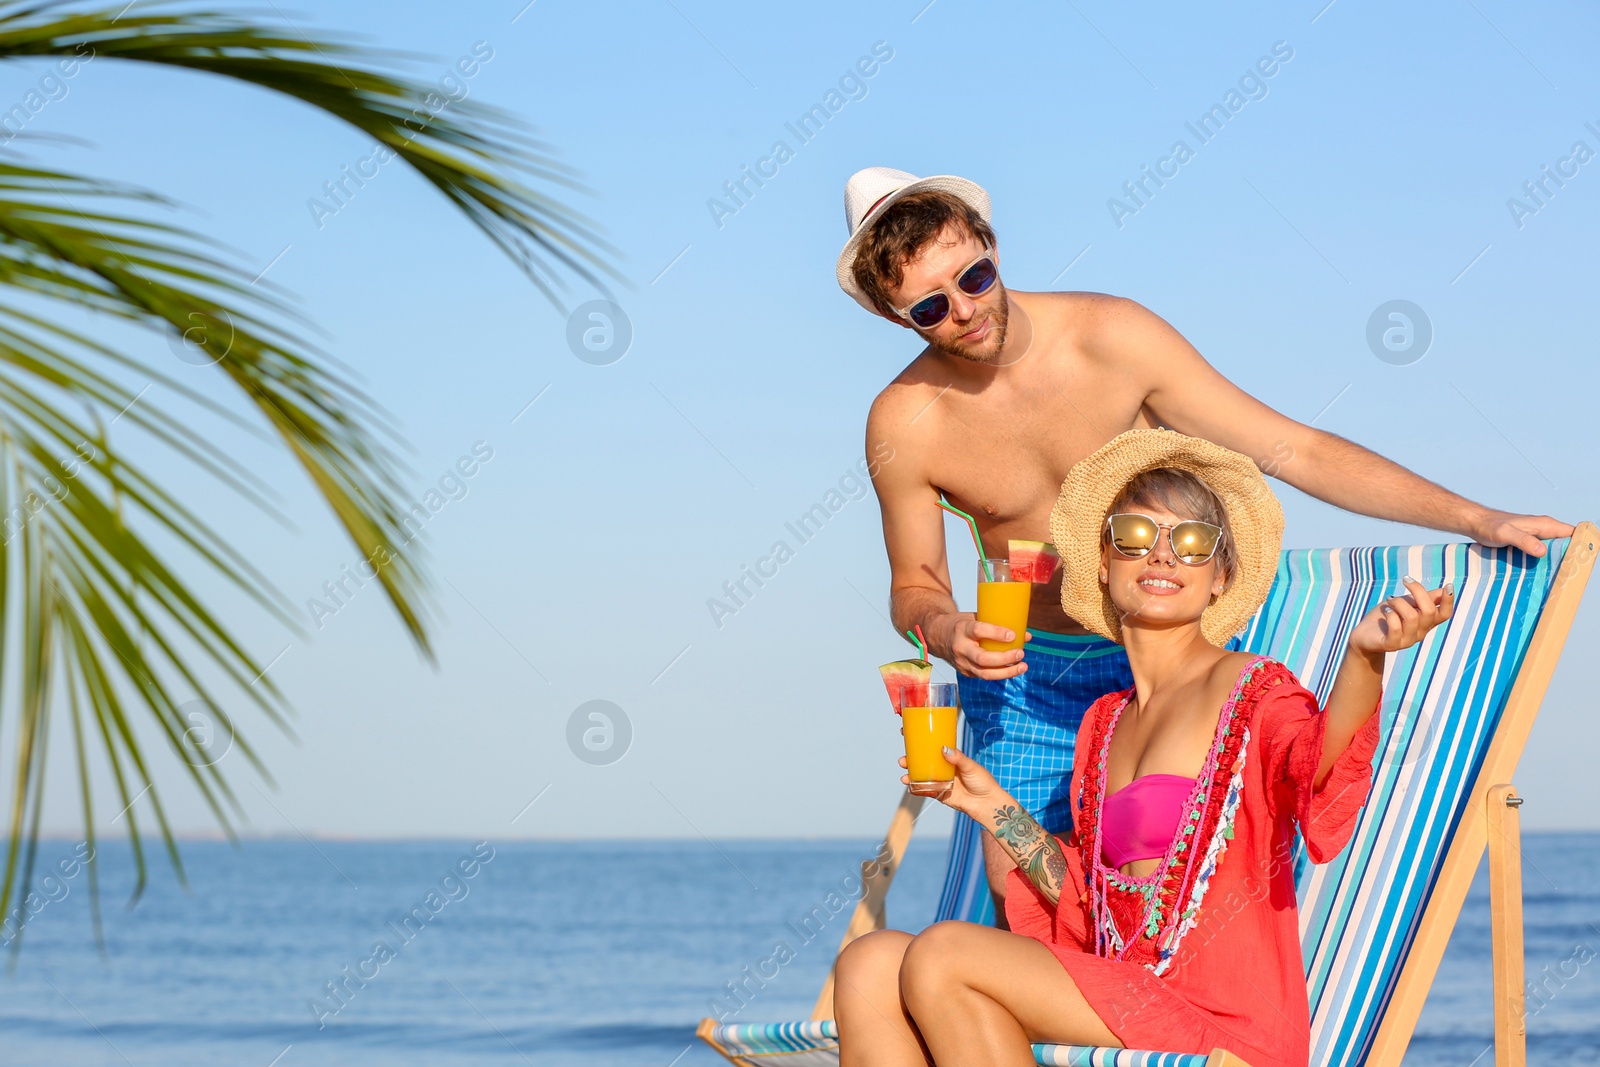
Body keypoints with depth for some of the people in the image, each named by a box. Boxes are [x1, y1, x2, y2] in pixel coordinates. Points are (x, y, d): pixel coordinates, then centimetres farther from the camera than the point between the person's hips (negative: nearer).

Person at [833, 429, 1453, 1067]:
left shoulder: (1253, 690, -2)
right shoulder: (1105, 722, 20)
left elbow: (1318, 766, -27)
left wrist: (1364, 656, -45)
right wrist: (994, 809, 17)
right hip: (1127, 1004, 7)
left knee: (941, 957, -20)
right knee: (871, 966, -9)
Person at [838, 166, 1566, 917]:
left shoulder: (1113, 337, -16)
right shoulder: (903, 425, -12)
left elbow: (1292, 451, -12)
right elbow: (915, 586, 4)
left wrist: (1473, 518, -15)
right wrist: (943, 630, -21)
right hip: (1028, 676, 1)